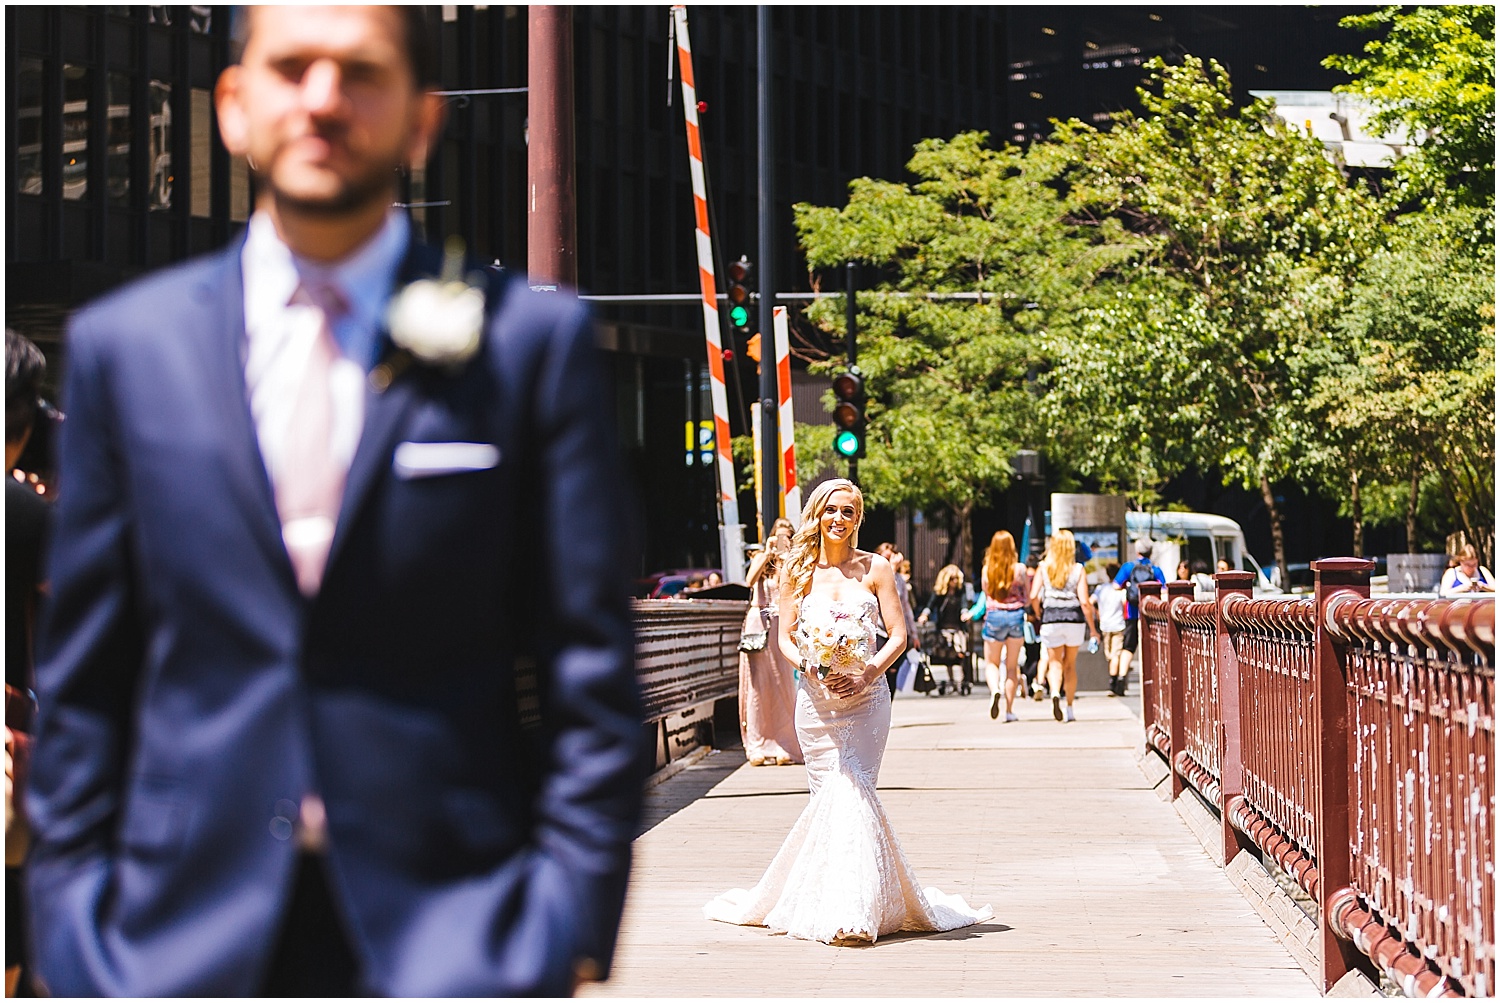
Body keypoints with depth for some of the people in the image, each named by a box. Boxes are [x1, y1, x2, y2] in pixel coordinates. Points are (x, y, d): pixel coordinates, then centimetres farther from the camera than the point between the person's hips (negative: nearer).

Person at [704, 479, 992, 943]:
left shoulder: (875, 568, 3)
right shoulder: (798, 570, 6)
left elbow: (898, 634, 1)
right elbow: (785, 636, 8)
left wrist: (867, 673, -14)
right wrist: (808, 665, -12)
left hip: (866, 697, -1)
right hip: (816, 697, 1)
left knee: (853, 789, -13)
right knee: (829, 792, -1)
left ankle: (853, 908, -13)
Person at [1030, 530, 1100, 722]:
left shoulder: (1044, 568, 0)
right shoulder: (1078, 569, -2)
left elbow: (1033, 596, -6)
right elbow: (1084, 602, -6)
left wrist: (1039, 614, 13)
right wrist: (1092, 628, 1)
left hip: (1051, 620, -1)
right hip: (1074, 619, 1)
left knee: (1055, 662, 4)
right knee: (1071, 664, 14)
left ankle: (1055, 694, -26)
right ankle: (1069, 708, 18)